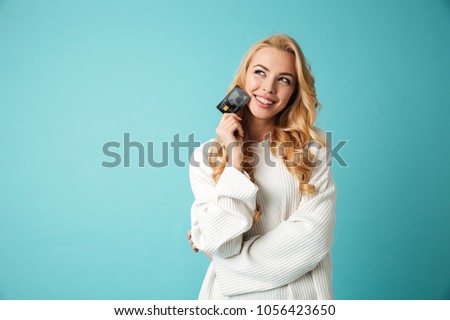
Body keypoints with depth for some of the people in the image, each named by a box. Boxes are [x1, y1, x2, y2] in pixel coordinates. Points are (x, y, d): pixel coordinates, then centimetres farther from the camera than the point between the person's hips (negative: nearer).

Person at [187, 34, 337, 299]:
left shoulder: (313, 147, -6)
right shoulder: (206, 156, -7)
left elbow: (316, 234, -16)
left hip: (303, 290, 1)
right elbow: (219, 244, -16)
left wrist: (224, 252, -15)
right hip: (234, 294, 0)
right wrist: (235, 159, -19)